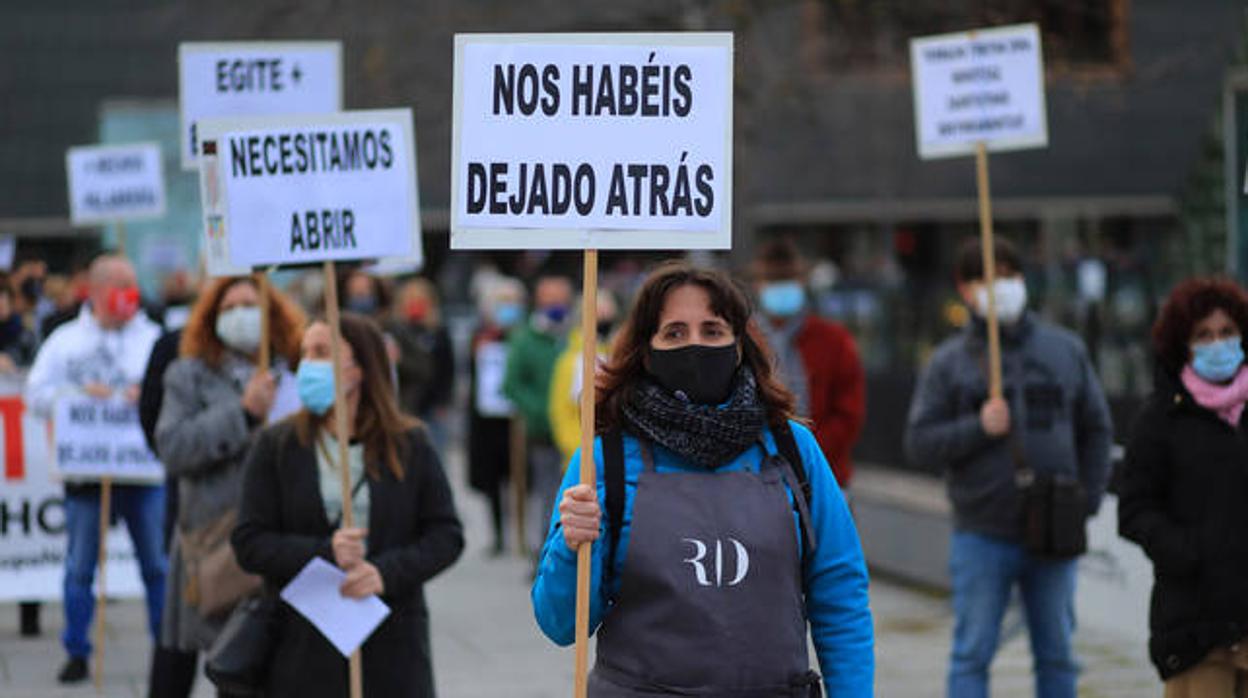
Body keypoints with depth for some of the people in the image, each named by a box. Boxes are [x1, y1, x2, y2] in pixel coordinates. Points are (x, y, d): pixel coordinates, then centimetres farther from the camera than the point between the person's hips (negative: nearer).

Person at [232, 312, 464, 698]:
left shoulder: (409, 445, 3)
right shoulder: (276, 446, 3)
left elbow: (447, 535, 2)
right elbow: (249, 543, -2)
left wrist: (388, 572, -15)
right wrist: (323, 553, -17)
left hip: (393, 646, 0)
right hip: (303, 648, 0)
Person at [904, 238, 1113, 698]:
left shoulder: (1066, 350, 7)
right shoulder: (949, 362, 1)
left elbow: (1096, 430, 13)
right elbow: (919, 442, -2)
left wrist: (1088, 502, 4)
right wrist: (977, 428, -17)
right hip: (981, 535, -2)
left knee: (1057, 654, 10)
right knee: (972, 653, 0)